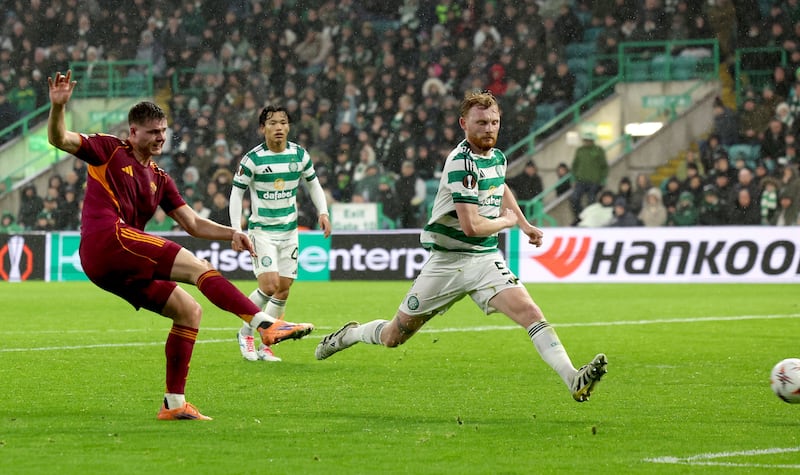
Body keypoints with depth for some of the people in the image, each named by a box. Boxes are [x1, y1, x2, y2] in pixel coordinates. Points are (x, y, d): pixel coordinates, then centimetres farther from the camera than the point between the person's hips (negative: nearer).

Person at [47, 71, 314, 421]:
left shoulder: (159, 179, 26)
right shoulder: (110, 151, 8)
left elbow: (193, 224, 22)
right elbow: (59, 140, -3)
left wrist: (231, 233, 5)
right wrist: (58, 106, -23)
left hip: (118, 268, 9)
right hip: (107, 238, -9)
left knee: (189, 311, 5)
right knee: (200, 268, -18)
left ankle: (174, 404, 6)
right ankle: (265, 324, -31)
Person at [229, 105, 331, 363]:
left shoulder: (300, 155, -1)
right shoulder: (252, 159, -12)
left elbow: (313, 183, 15)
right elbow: (236, 193, -6)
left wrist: (323, 212, 0)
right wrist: (237, 230, -14)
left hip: (289, 231, 5)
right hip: (262, 231, -5)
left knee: (283, 289, 3)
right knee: (270, 285, -18)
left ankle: (265, 346, 15)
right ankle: (246, 333, 5)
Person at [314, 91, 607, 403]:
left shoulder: (497, 157, 7)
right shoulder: (462, 162, -19)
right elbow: (471, 225, -27)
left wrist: (524, 224, 29)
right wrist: (506, 221, -8)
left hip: (485, 260, 5)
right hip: (447, 260, -5)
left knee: (529, 311, -20)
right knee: (393, 337, 7)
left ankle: (574, 380, -31)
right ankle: (348, 334, 39)